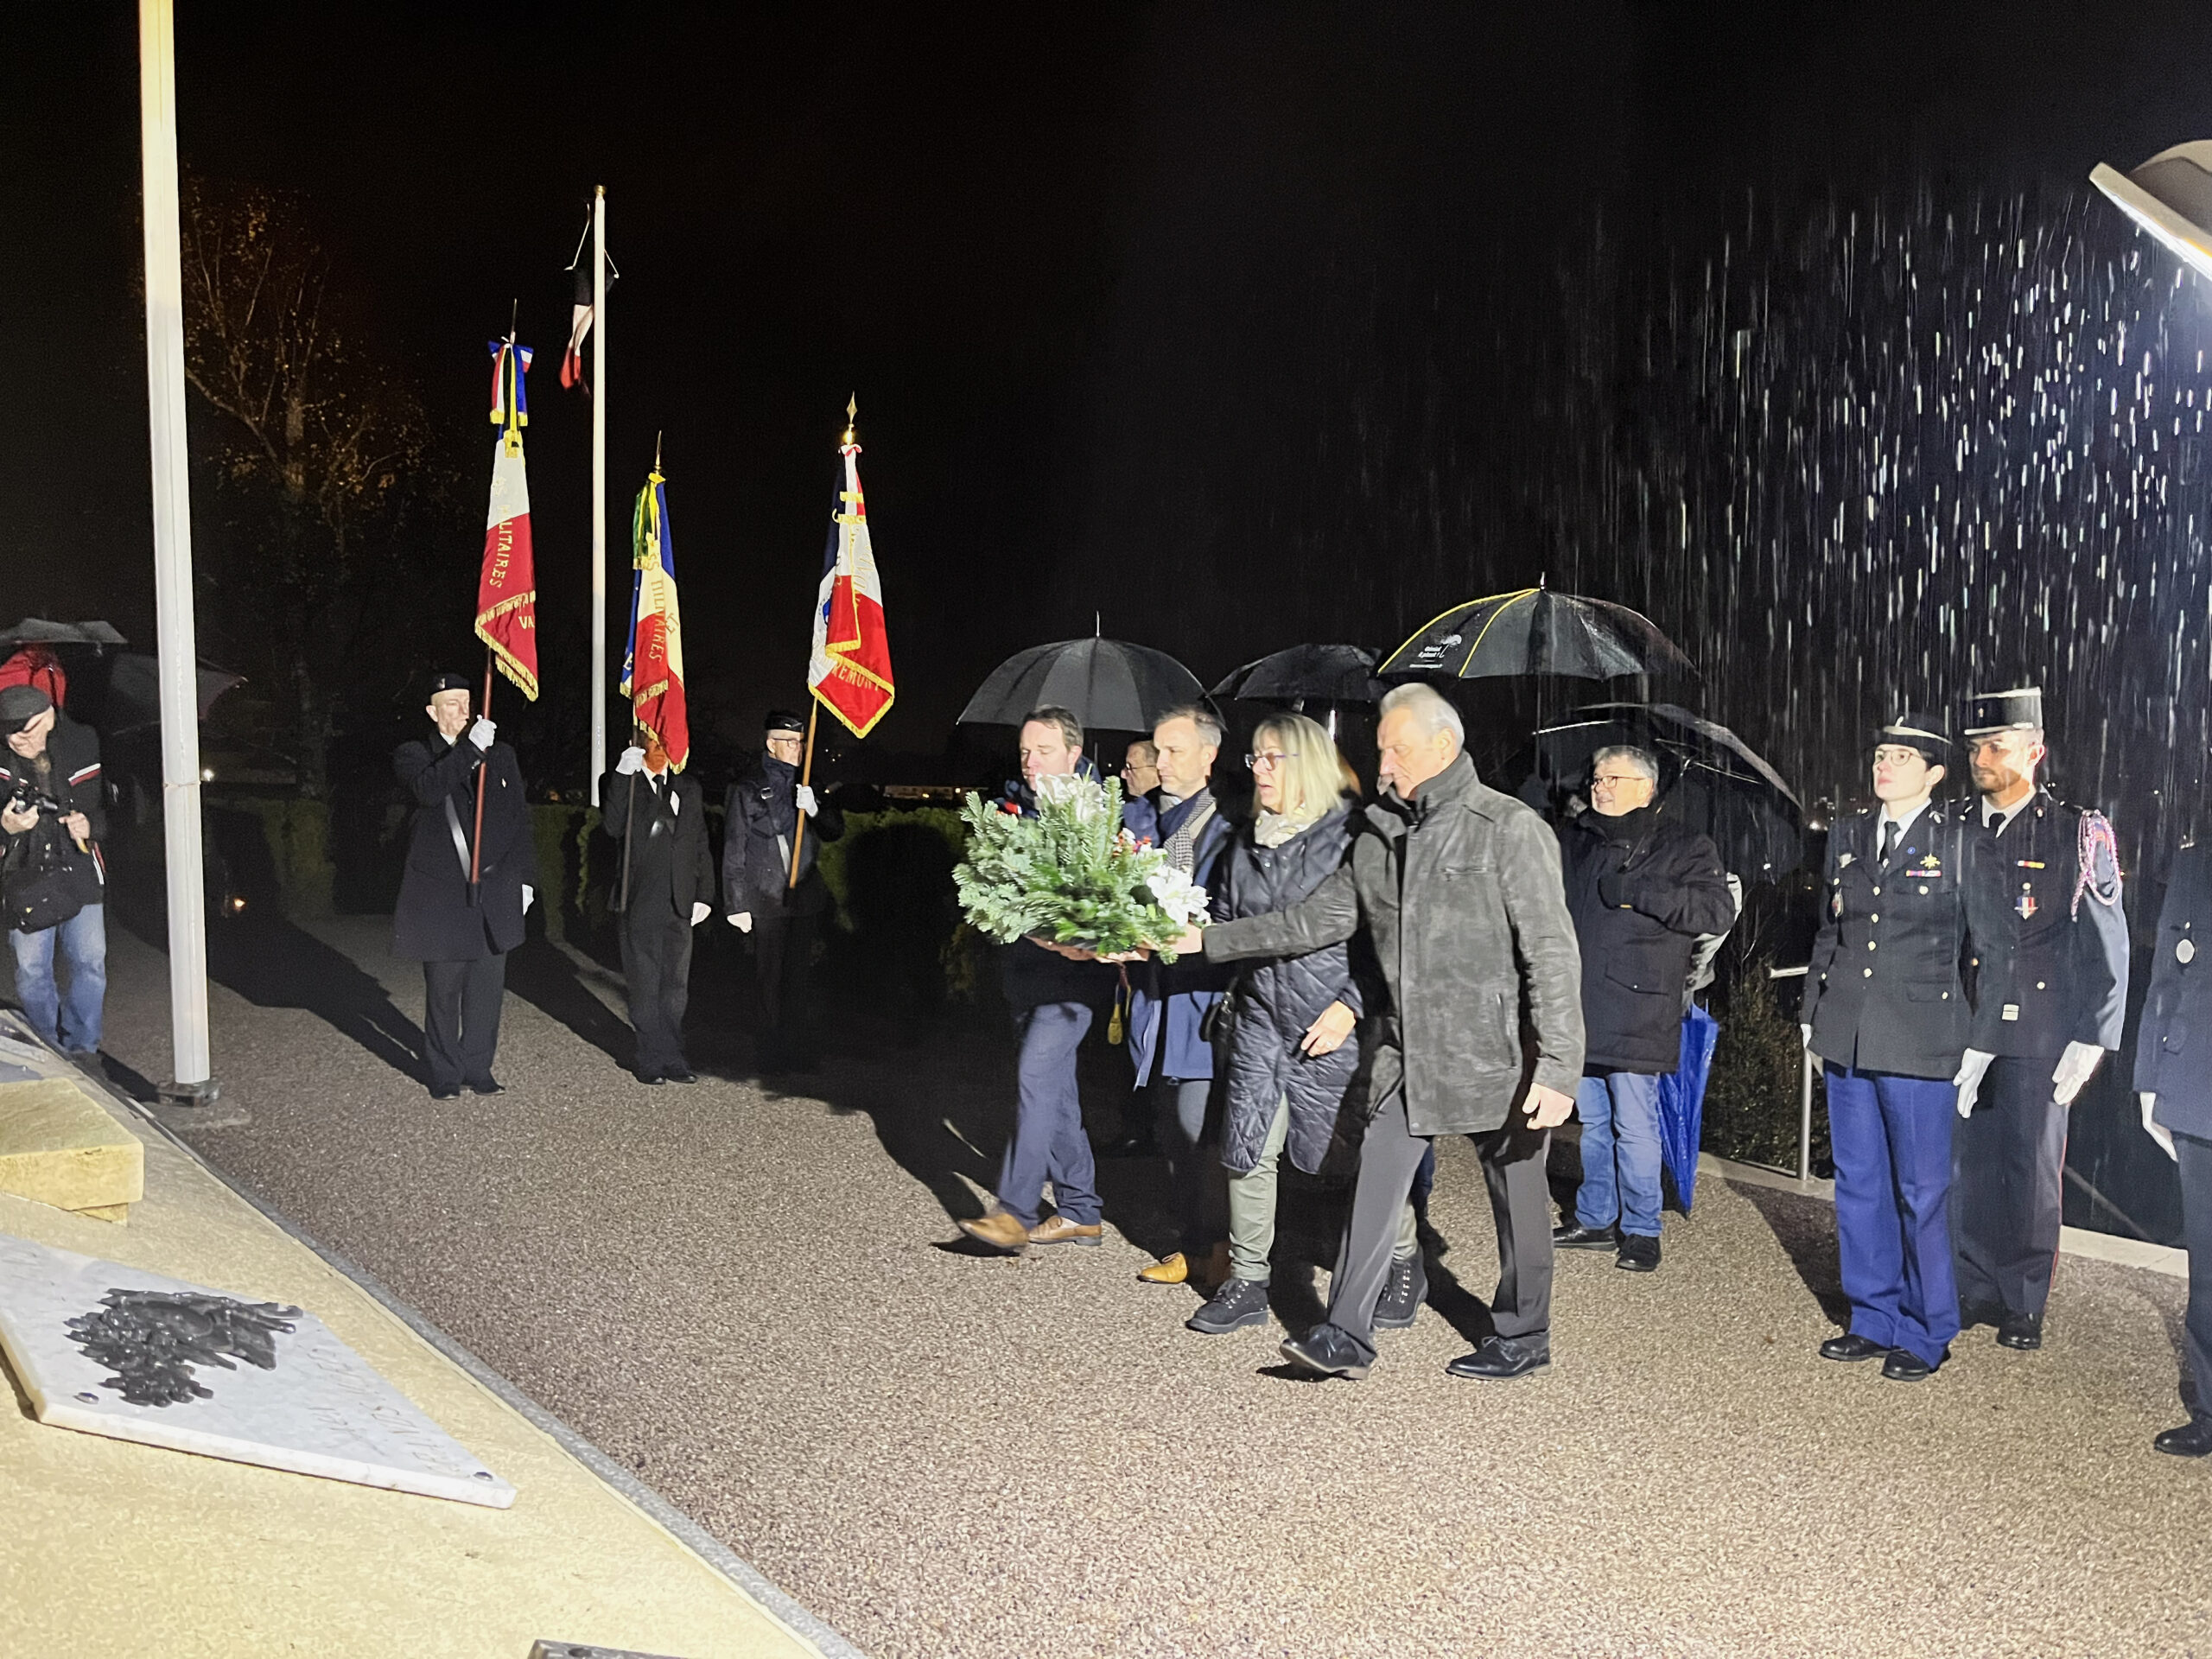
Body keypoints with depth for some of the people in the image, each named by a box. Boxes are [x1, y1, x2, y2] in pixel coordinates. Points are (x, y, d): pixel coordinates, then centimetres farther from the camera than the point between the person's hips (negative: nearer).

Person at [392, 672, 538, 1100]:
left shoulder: (500, 755, 14)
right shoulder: (412, 755, 4)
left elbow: (520, 820, 14)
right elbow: (426, 790, -19)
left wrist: (525, 877, 9)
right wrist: (469, 749, -24)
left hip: (494, 891, 3)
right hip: (441, 894, -3)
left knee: (488, 985, 5)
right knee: (443, 988, 2)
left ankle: (478, 1068, 17)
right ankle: (445, 1073, 14)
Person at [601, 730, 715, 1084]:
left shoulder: (689, 790, 16)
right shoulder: (623, 785, 2)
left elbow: (701, 847, 16)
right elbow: (613, 827, -17)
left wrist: (704, 895, 8)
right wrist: (623, 775, -22)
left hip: (680, 904, 4)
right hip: (640, 904, -4)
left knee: (675, 986, 7)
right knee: (645, 986, -1)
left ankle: (668, 1058, 15)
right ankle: (658, 1059, 6)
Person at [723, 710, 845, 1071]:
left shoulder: (807, 787, 13)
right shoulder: (747, 788, -1)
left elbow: (834, 832, 11)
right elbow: (734, 851, -2)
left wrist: (814, 808, -10)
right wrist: (736, 903, -6)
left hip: (805, 895, 4)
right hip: (766, 898, -4)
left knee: (801, 977, 6)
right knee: (771, 977, 0)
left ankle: (802, 1051, 12)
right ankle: (773, 1053, 8)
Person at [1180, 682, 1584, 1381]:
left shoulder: (1509, 828, -12)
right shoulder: (1379, 831, 8)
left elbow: (1553, 953, -15)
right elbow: (1320, 917, 14)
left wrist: (1557, 1067, -20)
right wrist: (1212, 939, 8)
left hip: (1494, 1053, -5)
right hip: (1405, 1048, 5)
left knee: (1516, 1193, 10)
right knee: (1375, 1185, 2)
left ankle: (1522, 1337, 27)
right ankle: (1346, 1336, 9)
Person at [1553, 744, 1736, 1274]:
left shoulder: (1686, 848, -2)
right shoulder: (1573, 840, 12)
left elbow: (1719, 911, -14)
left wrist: (1639, 892, -20)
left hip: (1637, 1015, -5)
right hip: (1580, 1009, 5)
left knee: (1634, 1127, -2)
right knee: (1594, 1121, 15)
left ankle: (1641, 1230, 13)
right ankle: (1595, 1219, 27)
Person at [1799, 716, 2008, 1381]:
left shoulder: (1963, 841, -3)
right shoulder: (1849, 837, 10)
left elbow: (1990, 945, -2)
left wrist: (1981, 1040, -5)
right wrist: (1812, 1011, 12)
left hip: (1918, 1042, -5)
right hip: (1846, 1037, 5)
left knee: (1922, 1191, 3)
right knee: (1858, 1184, 12)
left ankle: (1927, 1334, 17)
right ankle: (1875, 1320, 25)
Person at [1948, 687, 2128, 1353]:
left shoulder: (2078, 836, -3)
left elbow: (2105, 949, -4)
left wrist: (2089, 1043, -9)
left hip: (2038, 1039, -3)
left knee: (2031, 1171, 6)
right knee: (1968, 1165, 7)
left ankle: (2024, 1305, 19)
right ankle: (1978, 1290, 21)